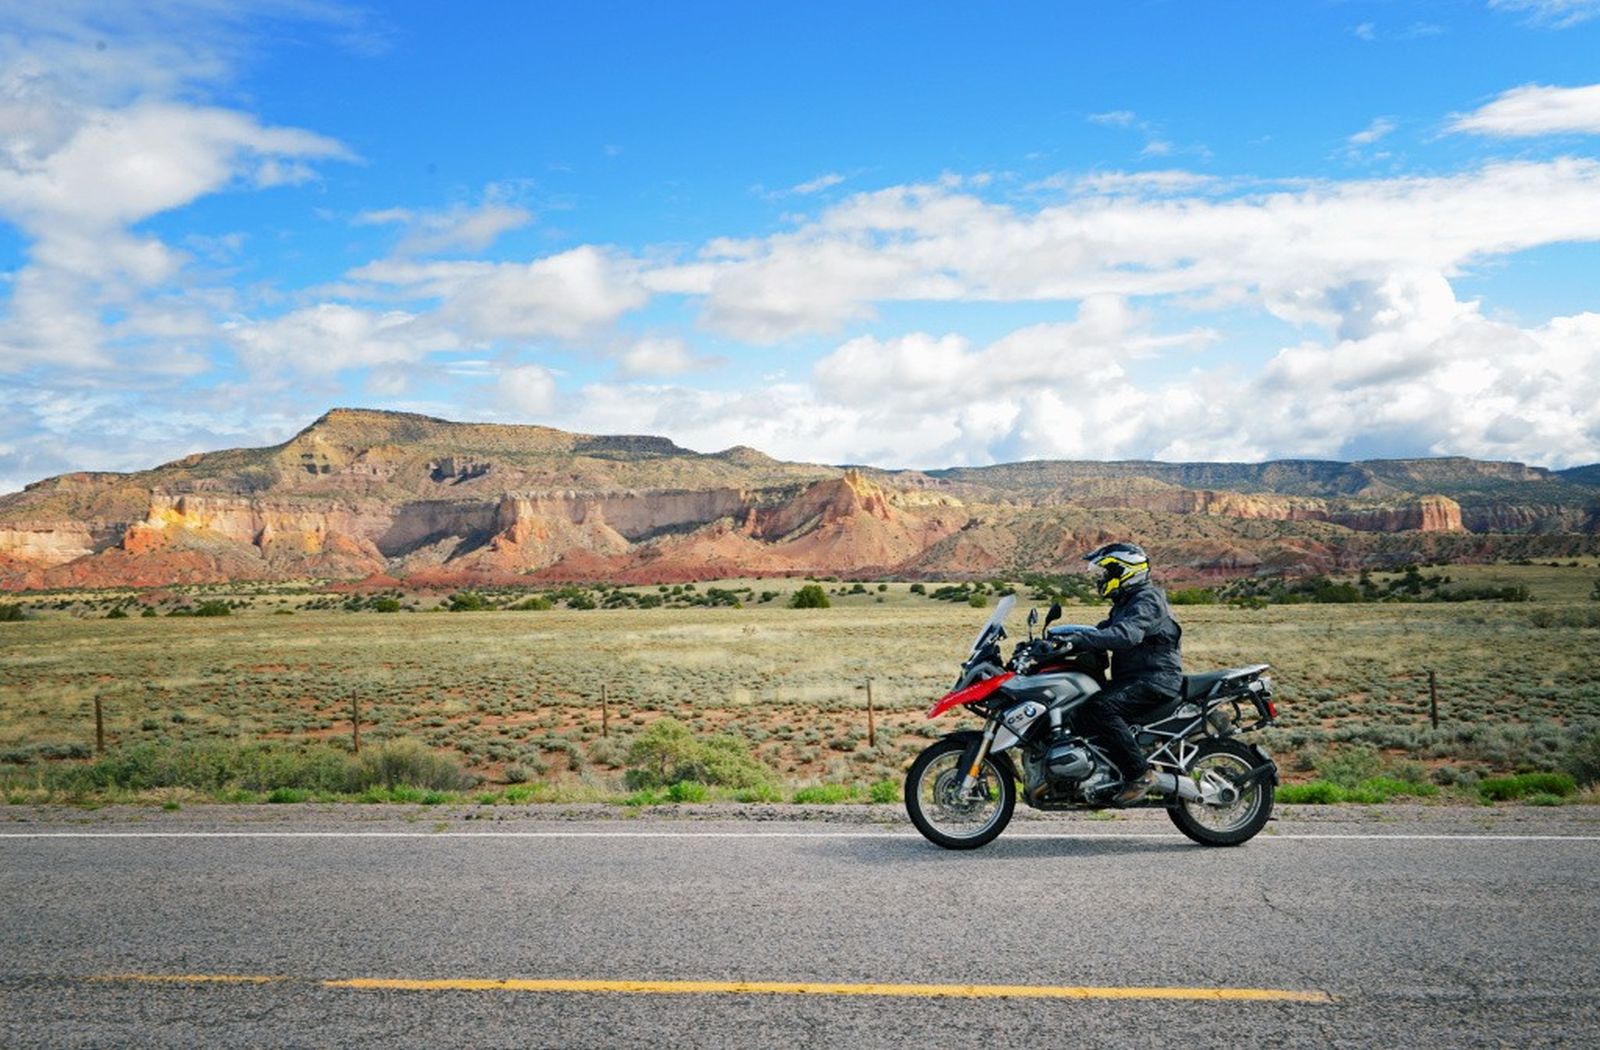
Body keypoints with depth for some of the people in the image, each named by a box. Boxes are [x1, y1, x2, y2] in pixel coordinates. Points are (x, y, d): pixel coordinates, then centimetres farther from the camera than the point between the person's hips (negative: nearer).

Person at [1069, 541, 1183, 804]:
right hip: (1134, 678, 10)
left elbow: (1125, 634, -30)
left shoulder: (1146, 600, -12)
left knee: (1098, 709, -31)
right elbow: (1103, 631, 22)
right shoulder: (1125, 603, 22)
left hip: (1155, 681, -10)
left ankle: (1140, 773, -25)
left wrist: (1080, 639, -36)